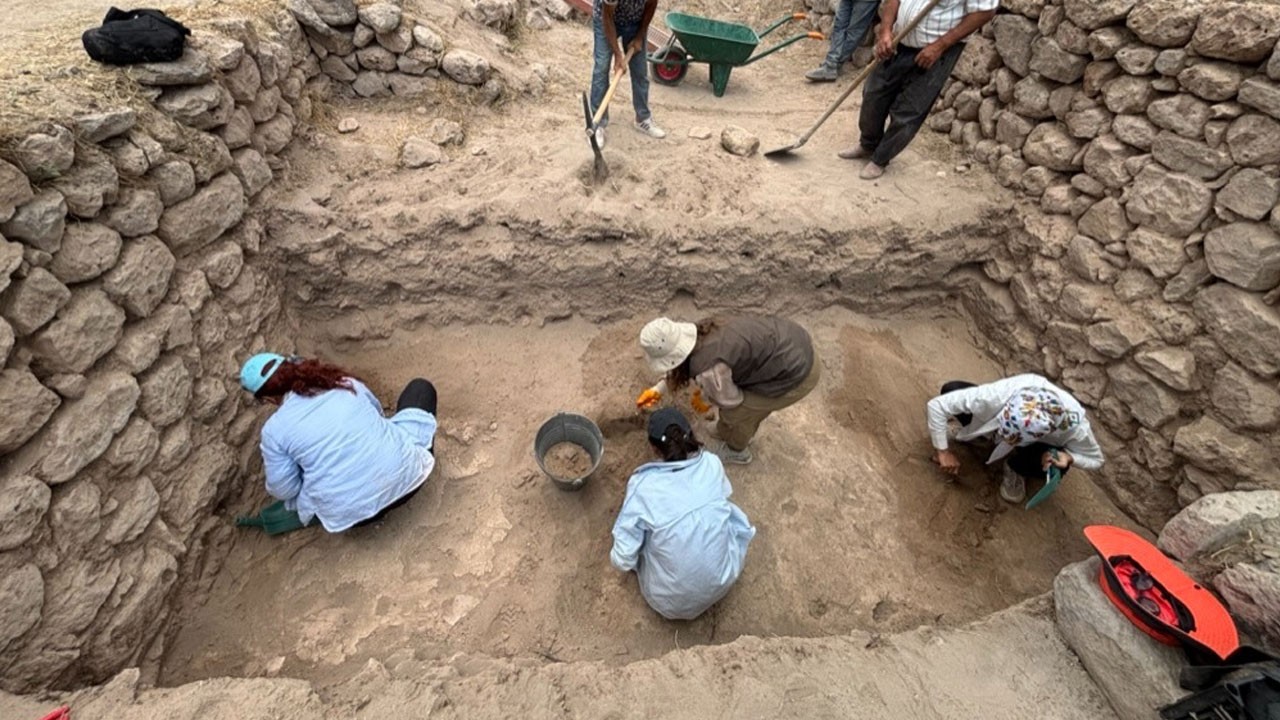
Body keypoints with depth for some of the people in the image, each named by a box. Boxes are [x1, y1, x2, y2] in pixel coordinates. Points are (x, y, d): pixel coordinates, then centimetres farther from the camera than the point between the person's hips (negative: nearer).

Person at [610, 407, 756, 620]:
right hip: (722, 582, 3)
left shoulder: (643, 485, -21)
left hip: (671, 601, -2)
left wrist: (616, 559, 7)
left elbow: (624, 559, -16)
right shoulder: (712, 464, -12)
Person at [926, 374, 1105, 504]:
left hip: (1041, 444, 0)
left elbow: (1096, 459, -14)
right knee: (950, 389, -28)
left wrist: (1068, 457, -36)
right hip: (992, 421, 0)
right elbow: (937, 404, -38)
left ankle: (1015, 469, 1)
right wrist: (943, 451, -31)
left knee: (1052, 467, -36)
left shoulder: (1073, 424, -39)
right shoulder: (1000, 394, -45)